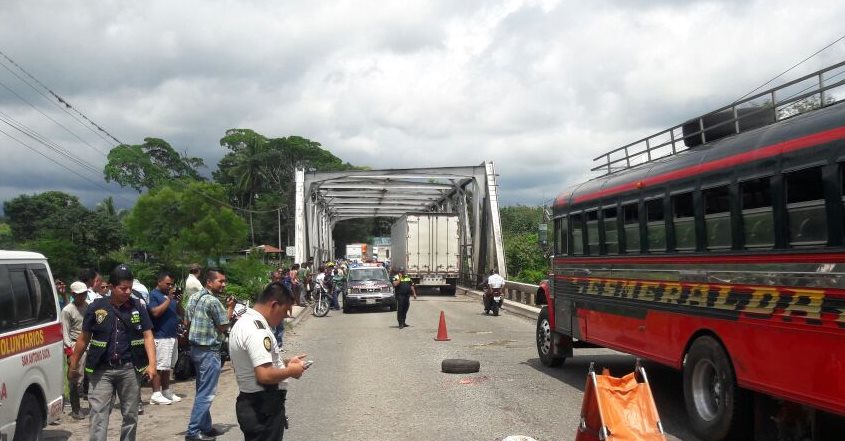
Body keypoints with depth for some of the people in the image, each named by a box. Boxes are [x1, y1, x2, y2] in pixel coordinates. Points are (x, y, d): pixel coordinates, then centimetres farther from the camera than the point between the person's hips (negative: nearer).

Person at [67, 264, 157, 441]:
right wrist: (73, 366, 9)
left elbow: (148, 336, 0)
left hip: (129, 369, 2)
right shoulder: (96, 308, 0)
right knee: (98, 414, -5)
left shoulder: (138, 308, 3)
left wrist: (152, 364, -13)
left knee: (130, 414, 11)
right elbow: (84, 338, 7)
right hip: (102, 369, -1)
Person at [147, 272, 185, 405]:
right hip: (160, 336, -8)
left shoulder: (171, 295, 17)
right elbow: (156, 312, -19)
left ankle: (166, 392, 20)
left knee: (168, 366, 13)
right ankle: (156, 395, -5)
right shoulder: (153, 295, -4)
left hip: (173, 335, 8)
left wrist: (179, 301, 0)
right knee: (159, 366, -8)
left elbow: (181, 314, 17)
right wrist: (168, 299, -16)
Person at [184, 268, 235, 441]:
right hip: (209, 351, -10)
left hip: (195, 348, 10)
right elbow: (223, 327, -11)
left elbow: (186, 322, 14)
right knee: (206, 393, -4)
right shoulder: (213, 301, -19)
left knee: (202, 391, 17)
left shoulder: (194, 297, 8)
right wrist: (230, 309, 0)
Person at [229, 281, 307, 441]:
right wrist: (291, 371, -13)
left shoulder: (244, 323, 12)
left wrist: (285, 362, 13)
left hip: (251, 404, 10)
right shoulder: (257, 330, -22)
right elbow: (265, 375, -30)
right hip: (264, 408, -10)